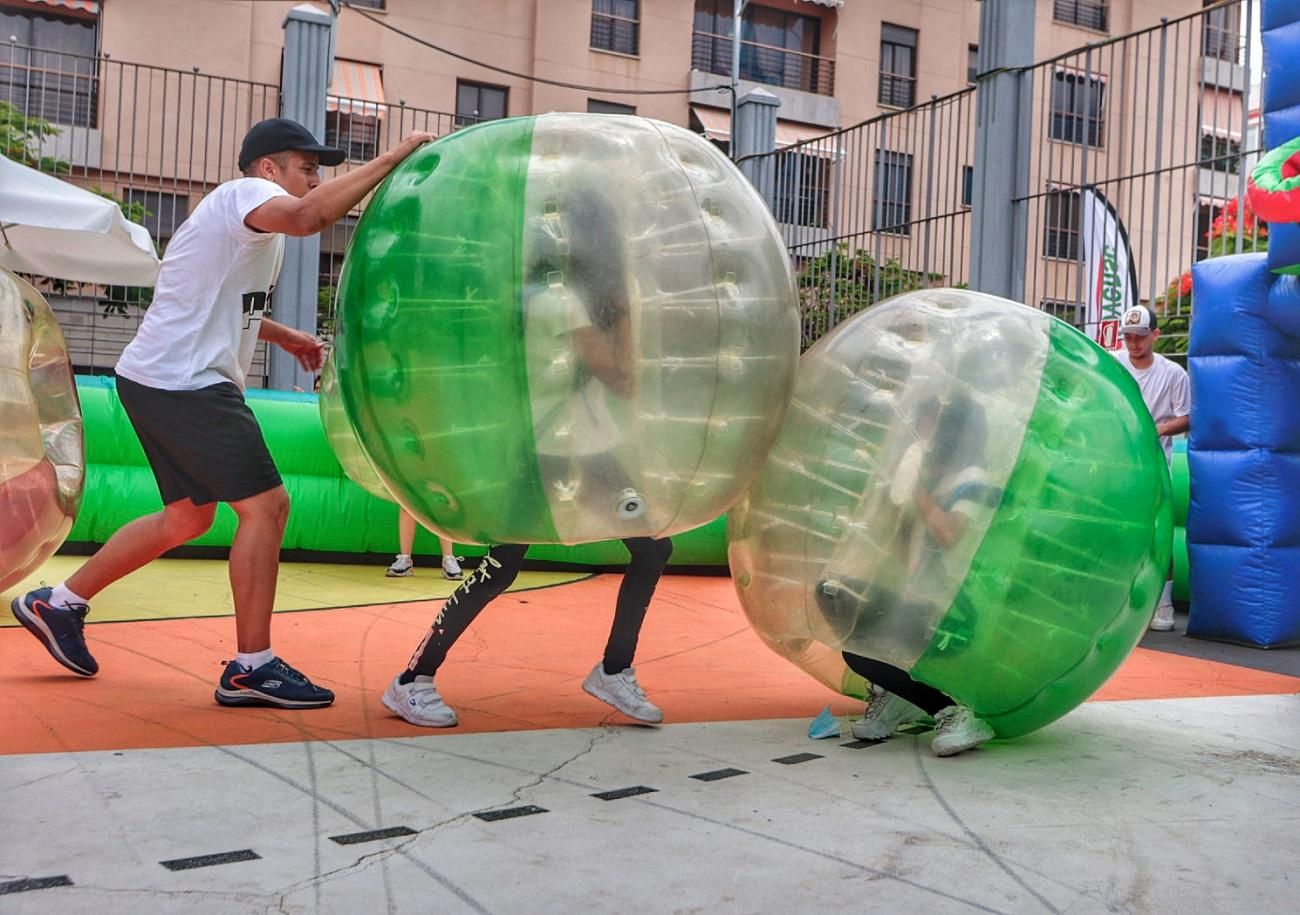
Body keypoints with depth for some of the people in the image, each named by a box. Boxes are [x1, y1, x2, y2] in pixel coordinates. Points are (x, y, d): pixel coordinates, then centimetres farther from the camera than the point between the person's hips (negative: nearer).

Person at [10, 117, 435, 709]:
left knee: (189, 516, 19)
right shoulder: (246, 193, -10)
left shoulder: (245, 217, 22)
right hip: (185, 383, -11)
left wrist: (283, 335, 25)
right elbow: (308, 217, -34)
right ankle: (252, 668, -4)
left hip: (160, 381, 11)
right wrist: (391, 159, -28)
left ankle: (59, 604, 28)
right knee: (266, 505, -10)